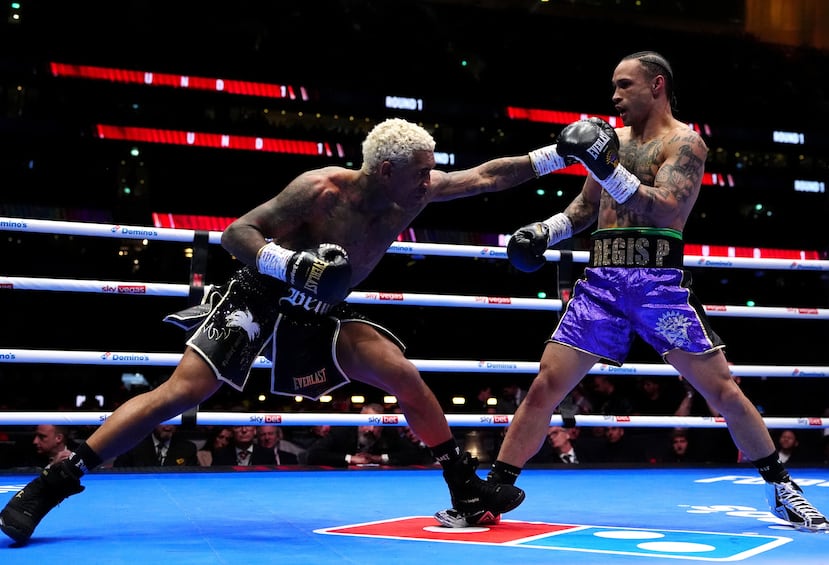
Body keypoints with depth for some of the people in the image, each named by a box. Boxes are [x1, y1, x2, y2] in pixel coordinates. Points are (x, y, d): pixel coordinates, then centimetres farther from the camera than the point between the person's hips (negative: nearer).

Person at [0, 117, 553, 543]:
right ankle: (52, 483, -14)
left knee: (404, 376, -8)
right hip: (260, 300, -6)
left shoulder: (414, 193, -8)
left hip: (320, 313, 6)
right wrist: (293, 264, -40)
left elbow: (485, 176, 3)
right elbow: (234, 233, -25)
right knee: (182, 391, -18)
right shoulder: (321, 190, -26)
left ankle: (467, 487, 6)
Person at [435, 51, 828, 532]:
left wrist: (609, 169, -26)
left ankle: (781, 488, 17)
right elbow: (585, 208, 26)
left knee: (723, 391, -2)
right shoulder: (610, 138, 16)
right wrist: (545, 231, 8)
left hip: (659, 281, -4)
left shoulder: (685, 142, 0)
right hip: (602, 281, 4)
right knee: (545, 387, -3)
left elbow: (665, 211, -17)